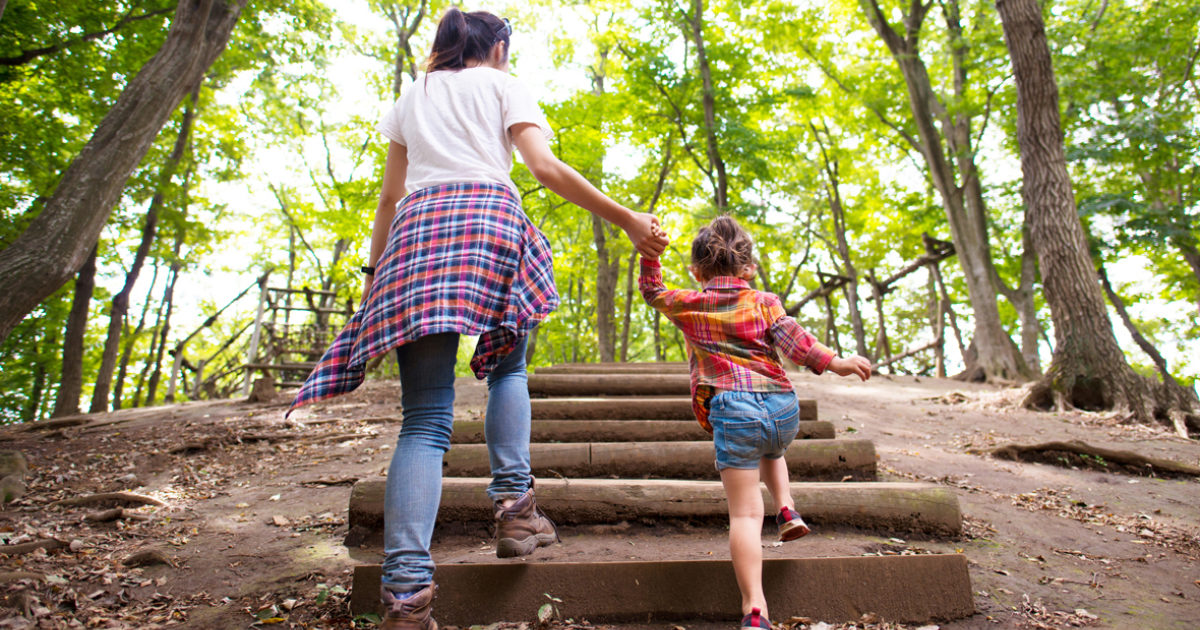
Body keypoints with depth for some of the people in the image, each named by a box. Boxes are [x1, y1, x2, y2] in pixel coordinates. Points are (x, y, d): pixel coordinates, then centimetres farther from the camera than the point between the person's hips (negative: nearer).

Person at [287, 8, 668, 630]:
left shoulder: (414, 94, 29)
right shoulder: (503, 85, 19)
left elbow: (390, 193, 23)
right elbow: (544, 167, 2)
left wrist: (374, 266, 26)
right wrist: (626, 219, 2)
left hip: (417, 226, 3)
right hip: (487, 215, -2)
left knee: (425, 418, -6)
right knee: (506, 366, 19)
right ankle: (514, 504, 2)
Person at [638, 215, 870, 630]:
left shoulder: (687, 305, 13)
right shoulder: (764, 301, 13)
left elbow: (651, 290, 30)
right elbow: (790, 338, -3)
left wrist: (649, 252, 32)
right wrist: (833, 362, -4)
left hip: (733, 411, -3)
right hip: (784, 408, 3)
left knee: (745, 513, -4)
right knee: (771, 452, 41)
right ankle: (786, 509, 25)